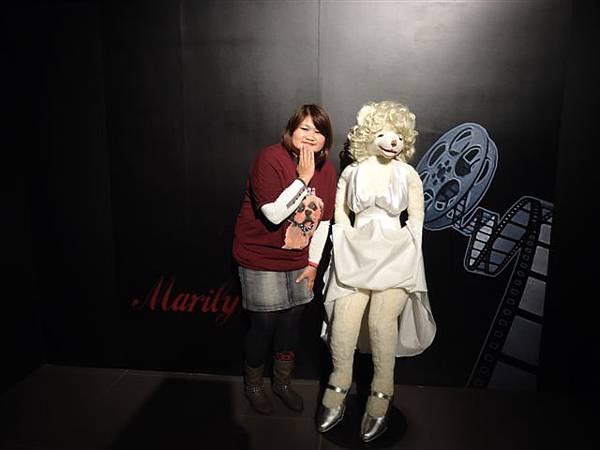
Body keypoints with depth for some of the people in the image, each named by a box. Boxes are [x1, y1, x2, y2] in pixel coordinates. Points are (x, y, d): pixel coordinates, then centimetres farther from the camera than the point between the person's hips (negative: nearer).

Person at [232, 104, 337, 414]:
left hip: (298, 262, 6)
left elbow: (323, 220, 6)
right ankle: (253, 384, 30)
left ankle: (283, 382, 37)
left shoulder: (326, 170, 0)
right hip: (260, 260, -5)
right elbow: (274, 214, -27)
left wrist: (313, 263, 5)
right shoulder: (270, 159, -19)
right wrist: (302, 179, -26)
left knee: (291, 321, 14)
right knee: (264, 324, 3)